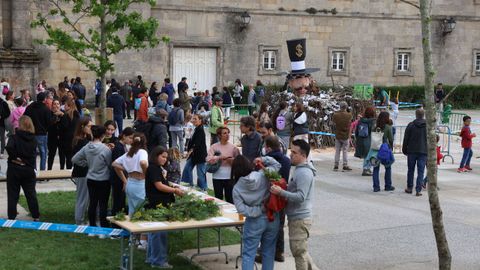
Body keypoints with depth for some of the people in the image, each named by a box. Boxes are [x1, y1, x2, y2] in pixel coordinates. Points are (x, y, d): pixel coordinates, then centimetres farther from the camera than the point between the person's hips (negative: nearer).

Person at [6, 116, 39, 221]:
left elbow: (9, 148, -27)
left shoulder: (15, 137, -12)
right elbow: (33, 154, -1)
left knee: (13, 194, 7)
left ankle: (11, 217, 10)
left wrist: (15, 157, -16)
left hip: (14, 168, -3)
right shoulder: (33, 140, 0)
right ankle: (36, 216, 15)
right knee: (31, 193, 11)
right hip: (28, 169, 3)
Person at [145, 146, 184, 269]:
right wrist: (175, 190, -11)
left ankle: (151, 258, 25)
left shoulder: (159, 168, 17)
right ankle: (159, 260, -3)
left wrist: (173, 189, 7)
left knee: (154, 232, 16)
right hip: (156, 204, -10)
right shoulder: (153, 168, -12)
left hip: (160, 204, 10)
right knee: (159, 233, -7)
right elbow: (159, 186, -17)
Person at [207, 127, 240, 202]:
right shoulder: (214, 146, 1)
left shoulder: (233, 147, 3)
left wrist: (233, 160, -13)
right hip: (217, 177, 0)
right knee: (218, 199, 8)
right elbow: (208, 159, -9)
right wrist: (220, 157, -18)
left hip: (229, 177, 0)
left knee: (230, 199, 2)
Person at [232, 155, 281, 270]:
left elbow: (241, 209, -16)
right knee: (268, 252, 16)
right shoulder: (263, 175, -9)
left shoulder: (237, 188, -10)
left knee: (248, 254, 6)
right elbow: (277, 165, 7)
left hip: (254, 222, -2)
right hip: (272, 219, 2)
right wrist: (264, 159, 7)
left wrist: (258, 210, -12)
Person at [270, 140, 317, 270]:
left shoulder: (304, 173, -20)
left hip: (299, 219, -10)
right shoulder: (300, 169, 12)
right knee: (301, 251, 21)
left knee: (299, 252, 0)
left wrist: (281, 192, -31)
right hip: (296, 217, 10)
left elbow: (300, 197, -27)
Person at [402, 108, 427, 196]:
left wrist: (404, 150, 8)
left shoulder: (411, 125, -3)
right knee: (420, 171, 1)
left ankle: (409, 188, 20)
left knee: (411, 170, 13)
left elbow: (406, 139, 0)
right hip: (423, 152, 0)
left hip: (412, 151, 0)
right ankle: (418, 190, -3)